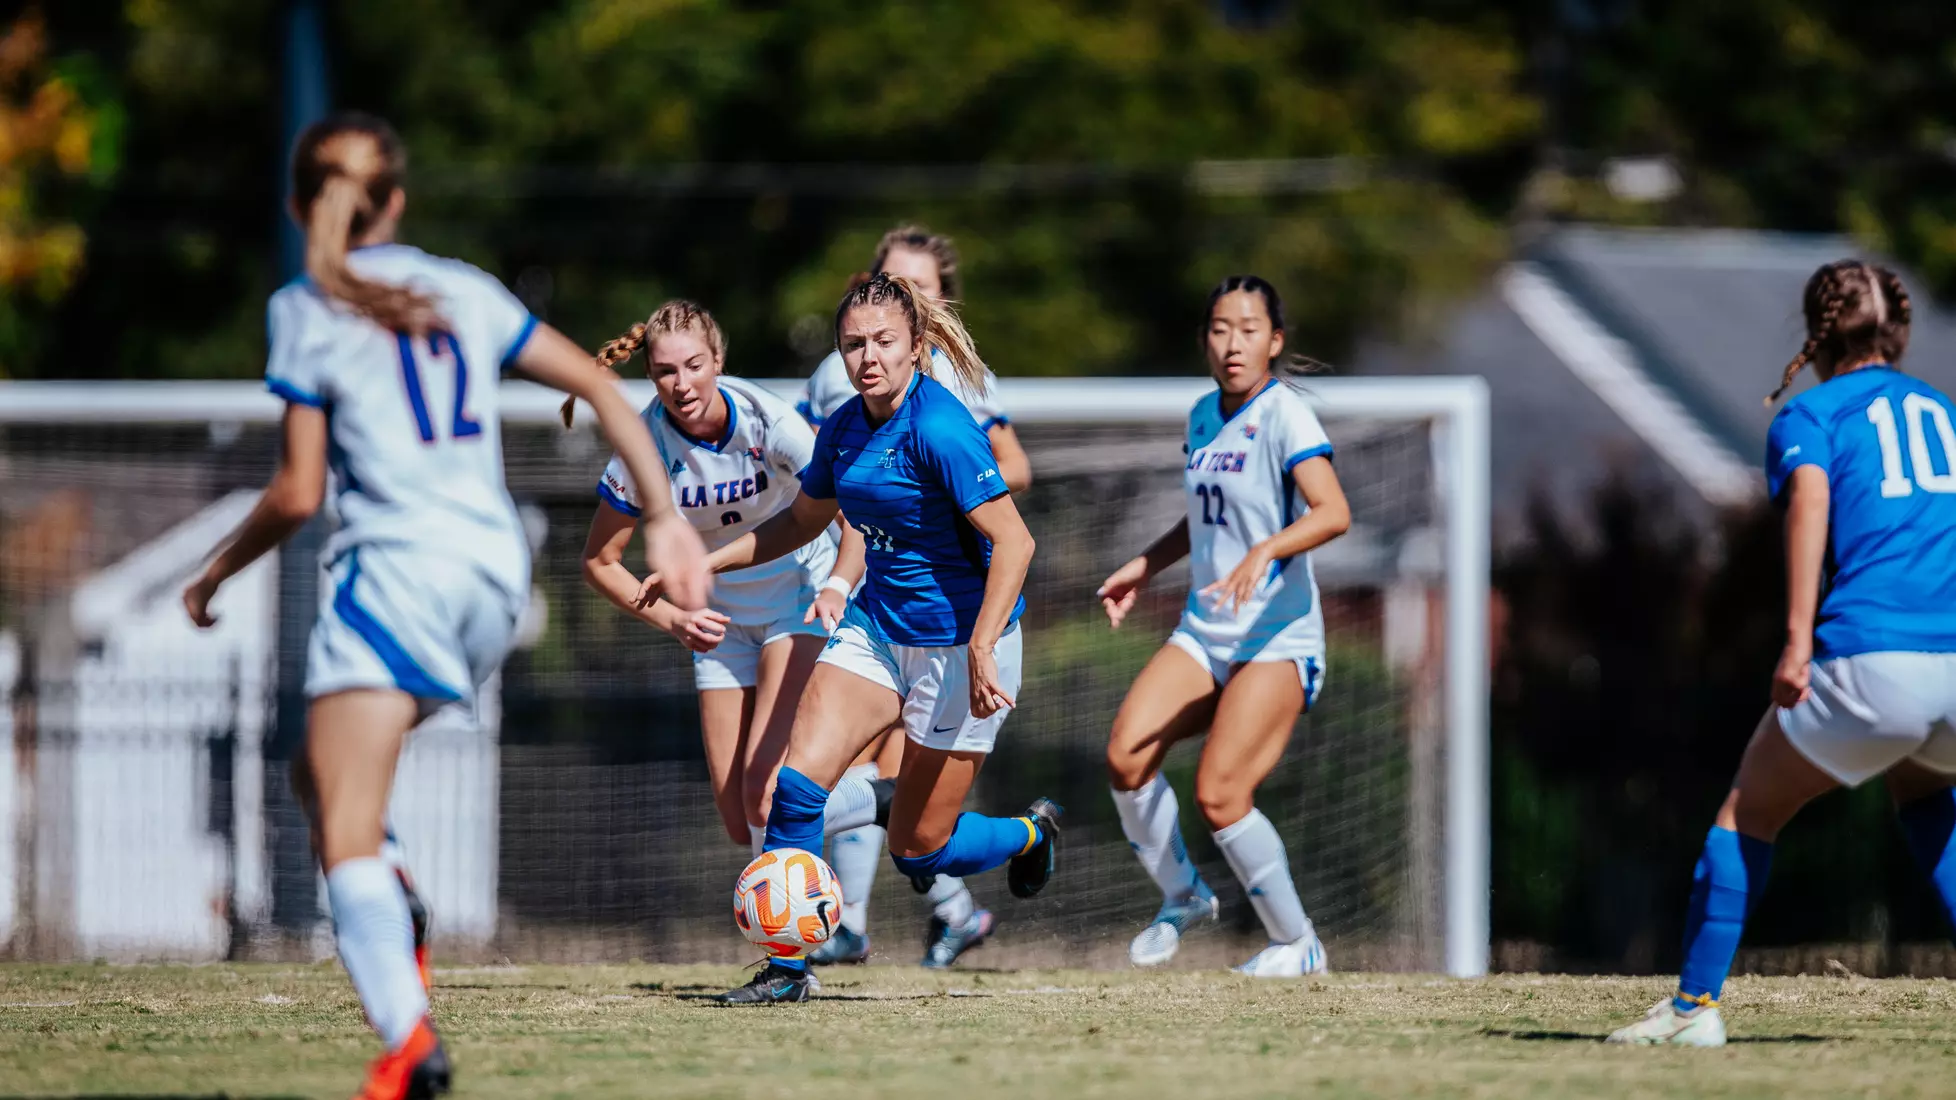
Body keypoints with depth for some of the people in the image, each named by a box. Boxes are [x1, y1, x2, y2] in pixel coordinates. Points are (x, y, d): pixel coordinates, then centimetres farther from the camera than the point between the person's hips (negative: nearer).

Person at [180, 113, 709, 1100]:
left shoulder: (307, 311, 0)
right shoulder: (465, 292, 15)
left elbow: (299, 493, -4)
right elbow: (602, 390, 14)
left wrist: (216, 571, 12)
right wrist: (664, 520, 16)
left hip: (394, 564, -6)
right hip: (496, 572, 6)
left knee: (345, 835, -11)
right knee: (324, 772, 22)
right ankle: (393, 932, -3)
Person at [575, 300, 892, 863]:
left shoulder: (769, 424, -23)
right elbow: (600, 562, -4)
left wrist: (838, 586, -36)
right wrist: (673, 620, -17)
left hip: (801, 601, -4)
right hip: (721, 619, 4)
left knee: (766, 792, -23)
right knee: (742, 824, 1)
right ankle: (880, 798, 22)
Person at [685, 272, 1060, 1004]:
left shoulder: (938, 429, -22)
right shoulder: (845, 429, 2)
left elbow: (1013, 541, -25)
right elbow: (803, 520, 21)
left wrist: (981, 652, -31)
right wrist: (706, 565, 14)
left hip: (960, 640, -6)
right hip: (877, 627, 6)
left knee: (918, 851, 2)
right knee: (799, 781, -15)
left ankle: (1030, 835, 34)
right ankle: (786, 966, -5)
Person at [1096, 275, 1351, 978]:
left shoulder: (1285, 415, -11)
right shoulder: (1204, 416, 12)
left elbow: (1333, 511, -27)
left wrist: (1265, 552, -41)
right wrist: (1147, 565, 22)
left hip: (1278, 637, -7)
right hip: (1204, 631, 7)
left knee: (1219, 793, -18)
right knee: (1126, 756, -12)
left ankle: (1297, 943, 0)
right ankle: (1182, 896, 11)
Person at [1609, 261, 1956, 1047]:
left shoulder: (1810, 413, 10)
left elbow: (1810, 492, -10)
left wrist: (1798, 639, -17)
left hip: (1872, 658, -5)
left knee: (1750, 808, 14)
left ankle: (1695, 1004, 10)